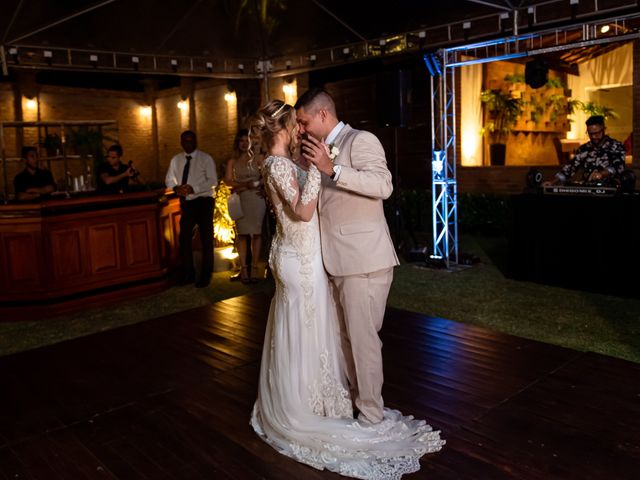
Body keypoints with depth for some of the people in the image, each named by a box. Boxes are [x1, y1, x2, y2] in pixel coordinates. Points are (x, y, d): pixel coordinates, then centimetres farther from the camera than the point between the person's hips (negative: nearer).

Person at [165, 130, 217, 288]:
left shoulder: (206, 158, -7)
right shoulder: (176, 160, 7)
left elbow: (212, 181, -14)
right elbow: (169, 179, 10)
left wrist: (194, 188, -25)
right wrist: (176, 187, -12)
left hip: (203, 201, -4)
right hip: (186, 203, 4)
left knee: (206, 238, 3)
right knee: (185, 237, 8)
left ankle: (205, 275, 15)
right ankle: (188, 273, 23)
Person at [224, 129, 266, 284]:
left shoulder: (256, 159, 10)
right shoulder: (232, 161, 11)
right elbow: (228, 180, 1)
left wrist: (263, 186, -12)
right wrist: (244, 184, -13)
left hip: (256, 199, 0)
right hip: (241, 200, 0)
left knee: (256, 232, -2)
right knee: (242, 233, -4)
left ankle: (254, 267, 2)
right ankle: (243, 267, -1)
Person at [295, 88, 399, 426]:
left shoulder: (360, 140, -8)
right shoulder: (326, 150, 19)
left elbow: (383, 185, -25)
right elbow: (312, 203, 33)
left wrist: (332, 170, -30)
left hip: (364, 260, -9)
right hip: (339, 261, 9)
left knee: (363, 337, -2)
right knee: (347, 335, 15)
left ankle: (371, 415, 12)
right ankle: (355, 398, 30)